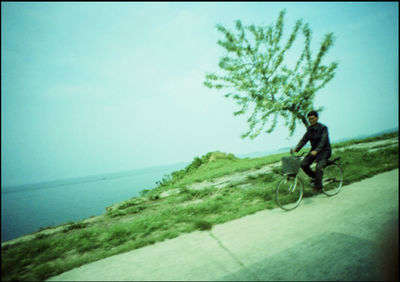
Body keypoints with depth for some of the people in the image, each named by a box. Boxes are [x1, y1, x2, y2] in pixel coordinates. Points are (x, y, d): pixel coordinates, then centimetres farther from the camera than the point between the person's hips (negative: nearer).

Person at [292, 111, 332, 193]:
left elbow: (323, 141, -28)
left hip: (324, 150, -6)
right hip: (314, 150, 6)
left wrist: (316, 151, -44)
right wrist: (296, 149, -17)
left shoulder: (323, 128, -16)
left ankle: (318, 187, -3)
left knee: (319, 167, -23)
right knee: (303, 164, -10)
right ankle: (314, 177, 15)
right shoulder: (309, 129, 3)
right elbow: (304, 139, -3)